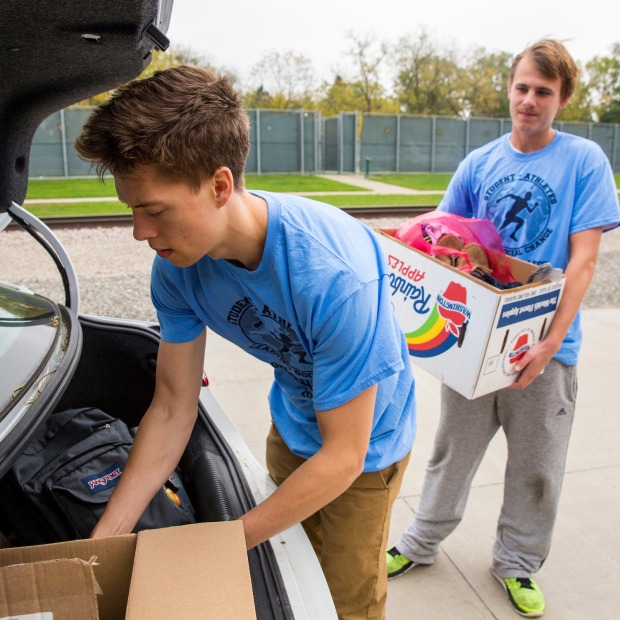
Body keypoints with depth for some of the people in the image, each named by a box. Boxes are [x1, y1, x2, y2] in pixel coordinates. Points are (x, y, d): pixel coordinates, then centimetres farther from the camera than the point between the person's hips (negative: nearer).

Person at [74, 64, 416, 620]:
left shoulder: (333, 274, -40)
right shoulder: (178, 262, -20)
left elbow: (342, 457, -30)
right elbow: (173, 408, -11)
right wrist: (103, 542, -14)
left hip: (365, 448, -5)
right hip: (290, 432, 5)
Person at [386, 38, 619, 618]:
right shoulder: (479, 163, 4)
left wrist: (550, 341, -20)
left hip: (544, 347, -2)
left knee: (535, 467, 14)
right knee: (453, 450, 16)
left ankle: (517, 562, 37)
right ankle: (421, 543, 37)